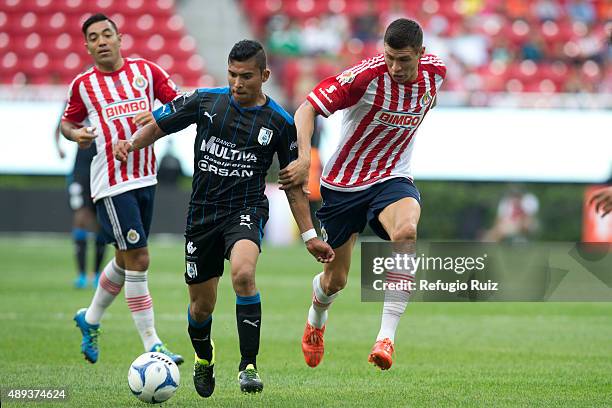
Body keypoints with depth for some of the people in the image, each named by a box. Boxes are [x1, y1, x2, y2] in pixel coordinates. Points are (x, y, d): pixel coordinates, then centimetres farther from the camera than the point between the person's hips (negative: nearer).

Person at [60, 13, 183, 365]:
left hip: (145, 177, 4)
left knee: (126, 260, 16)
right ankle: (152, 346, -7)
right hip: (112, 183, -4)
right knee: (138, 260, -10)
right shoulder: (83, 84, 1)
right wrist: (76, 134, -8)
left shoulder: (146, 70, 5)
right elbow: (68, 122, 14)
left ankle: (90, 320, 39)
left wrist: (159, 118, -13)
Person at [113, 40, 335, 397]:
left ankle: (249, 365, -24)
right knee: (202, 304, 9)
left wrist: (309, 235, 3)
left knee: (243, 273, -33)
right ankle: (204, 360, 43)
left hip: (246, 210, -2)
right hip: (203, 214, 2)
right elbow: (160, 124, 9)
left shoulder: (279, 122, -2)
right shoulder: (206, 100, -1)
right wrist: (131, 143, -12)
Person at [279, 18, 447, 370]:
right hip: (343, 182, -2)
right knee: (336, 280, 10)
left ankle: (387, 336, -34)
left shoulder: (435, 71, -9)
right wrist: (305, 158, -37)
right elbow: (308, 109, -23)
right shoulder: (367, 75, -23)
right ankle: (317, 321, 49)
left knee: (406, 231, -34)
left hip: (393, 178, 2)